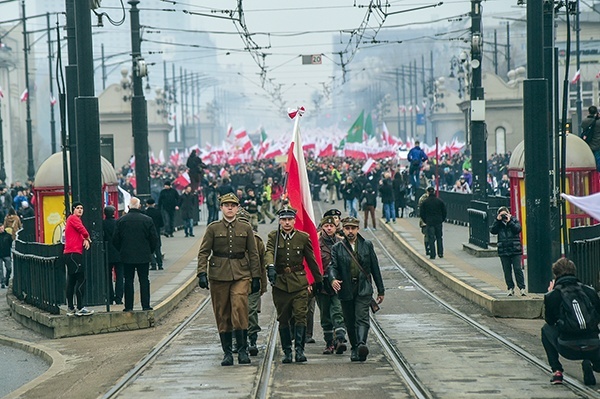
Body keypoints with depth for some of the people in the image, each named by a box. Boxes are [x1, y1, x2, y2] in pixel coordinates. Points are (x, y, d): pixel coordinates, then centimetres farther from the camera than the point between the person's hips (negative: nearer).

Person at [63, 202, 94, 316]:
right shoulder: (73, 218, -5)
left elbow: (80, 235, 19)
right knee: (81, 279, -13)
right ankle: (80, 308, -16)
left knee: (71, 281, 11)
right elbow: (83, 231, -16)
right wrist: (87, 238, 4)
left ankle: (70, 309, 14)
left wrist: (85, 240, -3)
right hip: (74, 253, -11)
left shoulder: (76, 219, 25)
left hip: (70, 254, 11)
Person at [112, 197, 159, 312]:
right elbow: (154, 239, 0)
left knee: (128, 281, 5)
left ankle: (129, 306, 3)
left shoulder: (121, 220, -2)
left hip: (127, 256, 0)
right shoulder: (147, 220, -4)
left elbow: (115, 239, 2)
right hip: (144, 256, 0)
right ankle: (145, 306, 2)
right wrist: (150, 251, 14)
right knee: (144, 281, 5)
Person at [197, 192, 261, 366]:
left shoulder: (246, 228, 8)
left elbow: (253, 254, 11)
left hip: (241, 275, -1)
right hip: (218, 275, 1)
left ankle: (242, 350, -10)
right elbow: (203, 252, 3)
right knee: (222, 315, 3)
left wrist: (256, 277, 6)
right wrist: (202, 273, -10)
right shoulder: (213, 228, 5)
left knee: (239, 309, -18)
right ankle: (227, 353, 11)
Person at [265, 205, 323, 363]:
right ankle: (287, 352, 14)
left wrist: (318, 280, 20)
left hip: (299, 283, -1)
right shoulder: (273, 237, 3)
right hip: (280, 283, 1)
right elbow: (269, 253, -15)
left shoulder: (303, 237, 5)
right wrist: (271, 267, -36)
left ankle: (299, 349, -11)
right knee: (283, 319, 6)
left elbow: (311, 260, 13)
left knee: (300, 316, -12)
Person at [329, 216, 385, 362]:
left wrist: (381, 290, 11)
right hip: (346, 290, 1)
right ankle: (354, 348, 20)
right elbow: (333, 266, -4)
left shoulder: (367, 245, 9)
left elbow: (375, 267, 11)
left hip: (364, 289, -1)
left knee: (362, 317, -17)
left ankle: (361, 344, -33)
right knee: (350, 322, 8)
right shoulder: (337, 248, 7)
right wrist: (333, 279, -28)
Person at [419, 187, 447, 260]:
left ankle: (432, 255, -3)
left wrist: (425, 221, 11)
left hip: (429, 222, -2)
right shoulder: (440, 201, 0)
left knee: (431, 239, 0)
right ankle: (440, 253, 14)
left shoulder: (424, 202, -5)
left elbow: (422, 213, -1)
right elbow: (444, 212, 4)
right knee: (439, 238, 15)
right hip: (438, 222, 2)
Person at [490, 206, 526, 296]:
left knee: (517, 269, -7)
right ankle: (510, 288, 13)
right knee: (507, 271, 5)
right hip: (503, 251, 2)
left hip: (515, 250, -2)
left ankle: (522, 288, -5)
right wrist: (498, 220, -11)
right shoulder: (498, 223, 8)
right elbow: (492, 231, -7)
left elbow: (518, 229, -12)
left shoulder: (514, 220, 4)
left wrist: (509, 221, -15)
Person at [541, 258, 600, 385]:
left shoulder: (553, 295, -1)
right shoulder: (590, 291, 6)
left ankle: (557, 371, 18)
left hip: (569, 350, -2)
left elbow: (550, 321, 15)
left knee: (546, 329, 30)